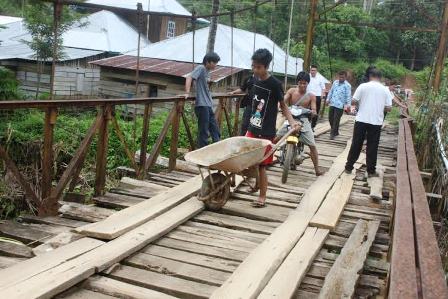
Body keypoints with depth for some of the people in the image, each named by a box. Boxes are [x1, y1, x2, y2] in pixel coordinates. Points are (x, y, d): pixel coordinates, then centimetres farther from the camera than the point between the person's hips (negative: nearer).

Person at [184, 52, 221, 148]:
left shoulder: (208, 71, 14)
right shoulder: (201, 68, -9)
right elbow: (189, 77, -21)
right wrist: (187, 93, -28)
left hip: (209, 105, 9)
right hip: (202, 105, -9)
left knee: (215, 131, 12)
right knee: (204, 132, -3)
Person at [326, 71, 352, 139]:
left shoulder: (347, 85, -7)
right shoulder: (335, 82, 11)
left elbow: (348, 96, -12)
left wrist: (348, 104, -22)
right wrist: (328, 99, 18)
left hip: (340, 106, -6)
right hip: (332, 104, 6)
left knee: (336, 120, -5)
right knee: (330, 118, 10)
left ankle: (333, 133, 3)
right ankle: (335, 131, 28)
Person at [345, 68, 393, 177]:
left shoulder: (363, 86, -3)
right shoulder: (385, 90, 2)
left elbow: (353, 101, -5)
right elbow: (388, 108, 0)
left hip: (361, 120, 0)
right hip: (376, 122, 0)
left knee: (356, 145, 8)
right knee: (372, 147, 7)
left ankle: (349, 167, 14)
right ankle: (371, 171, 13)